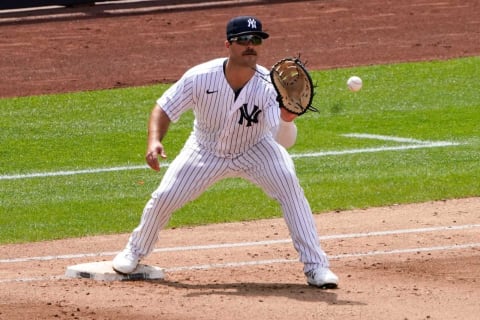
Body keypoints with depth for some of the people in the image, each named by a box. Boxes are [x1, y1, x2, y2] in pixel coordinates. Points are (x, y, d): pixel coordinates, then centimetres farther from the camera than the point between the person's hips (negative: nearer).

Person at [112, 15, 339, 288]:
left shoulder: (269, 87, -31)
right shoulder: (200, 78, -28)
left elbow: (285, 140, -41)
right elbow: (164, 109, -15)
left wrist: (287, 120, -64)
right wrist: (154, 141, -34)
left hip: (255, 150, -1)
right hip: (206, 151, 1)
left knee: (291, 190, -24)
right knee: (163, 198, -4)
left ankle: (316, 266, -15)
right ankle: (135, 251, 28)